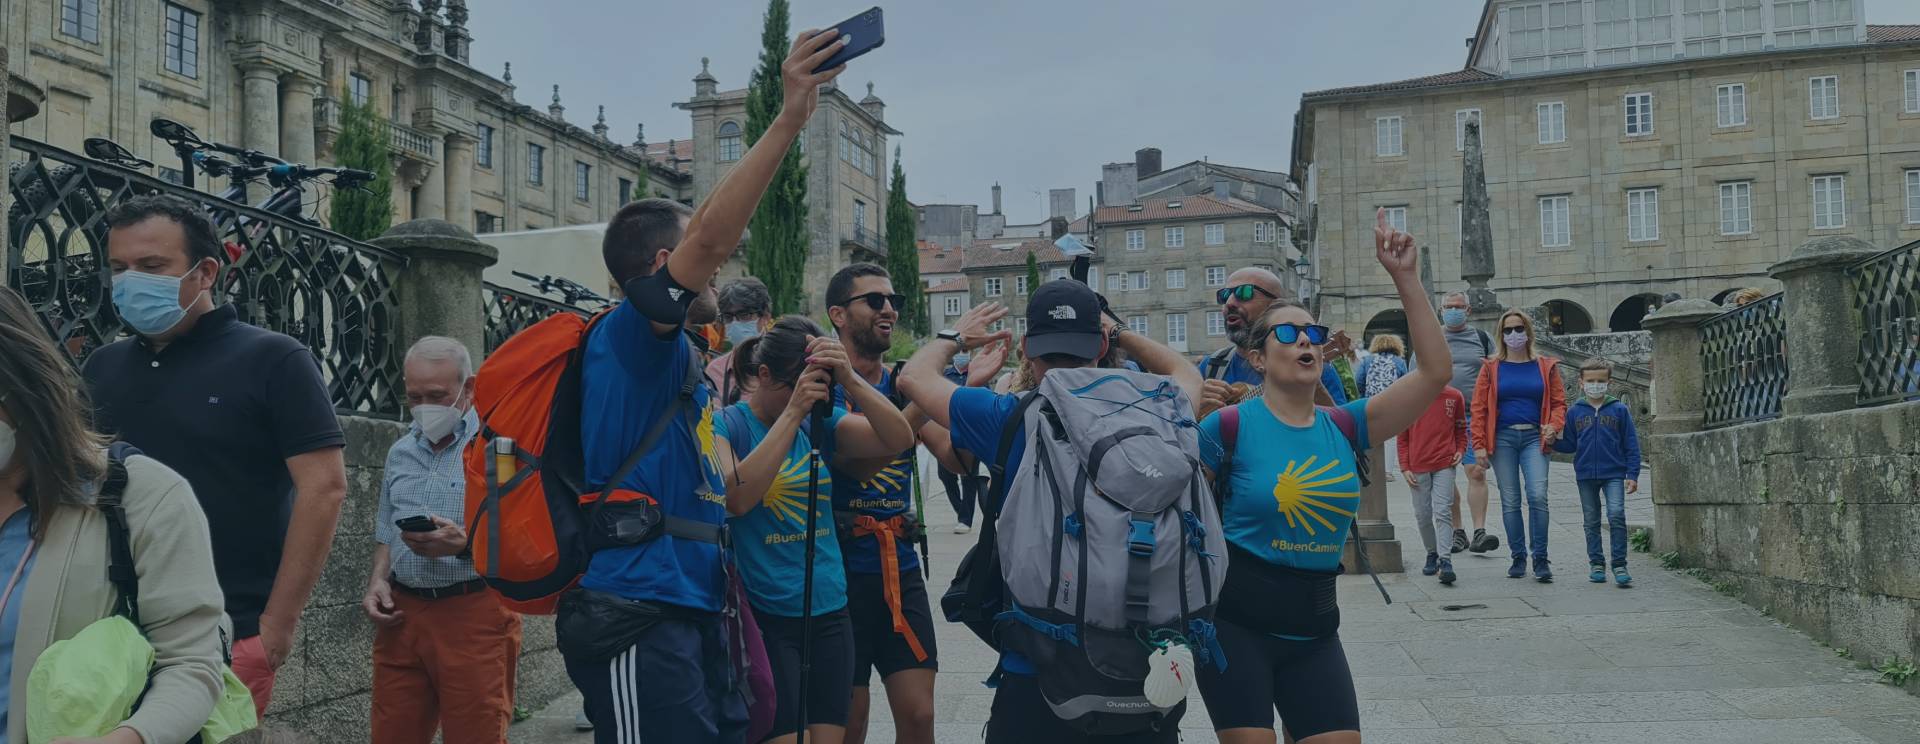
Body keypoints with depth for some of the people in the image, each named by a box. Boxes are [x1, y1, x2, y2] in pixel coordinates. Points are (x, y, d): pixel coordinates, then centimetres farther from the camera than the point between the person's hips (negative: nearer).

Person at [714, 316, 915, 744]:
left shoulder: (820, 423, 7)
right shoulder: (726, 425, -6)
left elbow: (899, 440, -7)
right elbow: (737, 497, -24)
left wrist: (850, 380, -21)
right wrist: (793, 410, -24)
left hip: (829, 612, 5)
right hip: (764, 616, -5)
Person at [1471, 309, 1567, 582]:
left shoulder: (1545, 367, 10)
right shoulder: (1491, 368, 7)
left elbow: (1558, 402, 11)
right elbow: (1479, 407, 4)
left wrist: (1554, 426, -9)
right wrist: (1479, 445, -4)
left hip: (1534, 438, -1)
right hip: (1503, 438, 1)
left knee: (1538, 496, -15)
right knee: (1510, 501, 3)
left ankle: (1540, 558, -8)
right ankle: (1518, 557, 12)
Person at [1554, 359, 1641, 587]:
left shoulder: (1619, 410, 0)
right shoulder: (1575, 412, 4)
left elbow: (1631, 444, 1)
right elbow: (1570, 445, 8)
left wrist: (1632, 475, -4)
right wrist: (1551, 441, -12)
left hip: (1614, 474, -2)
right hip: (1585, 475, 3)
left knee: (1616, 515, -14)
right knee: (1591, 521, 10)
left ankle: (1619, 565, -7)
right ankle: (1596, 564, 20)